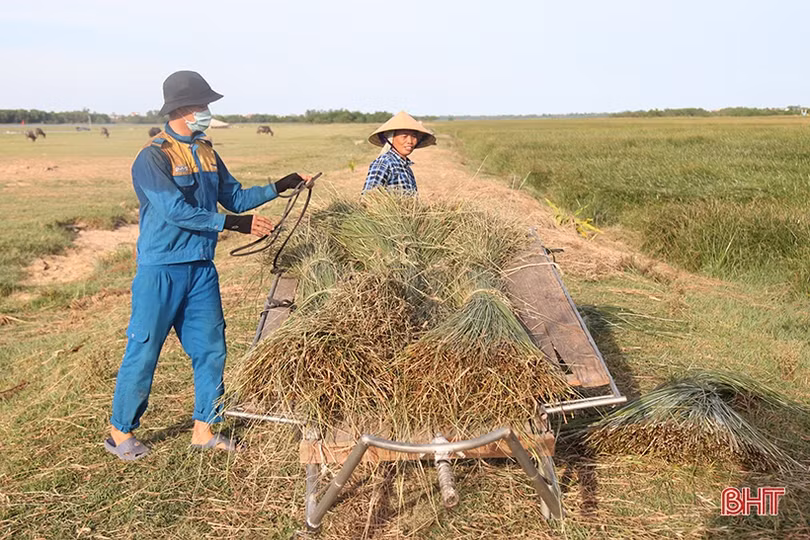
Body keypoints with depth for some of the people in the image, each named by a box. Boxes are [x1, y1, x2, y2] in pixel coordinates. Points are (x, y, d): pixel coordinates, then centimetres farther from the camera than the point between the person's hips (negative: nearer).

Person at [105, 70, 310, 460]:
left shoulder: (206, 152, 11)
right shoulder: (153, 156, -12)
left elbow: (234, 197, 15)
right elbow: (175, 210, -22)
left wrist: (281, 186, 7)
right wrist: (232, 223, -25)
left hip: (201, 268, 7)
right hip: (161, 270, -7)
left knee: (210, 349, 8)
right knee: (144, 351, 3)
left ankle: (204, 429, 21)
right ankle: (120, 431, 21)